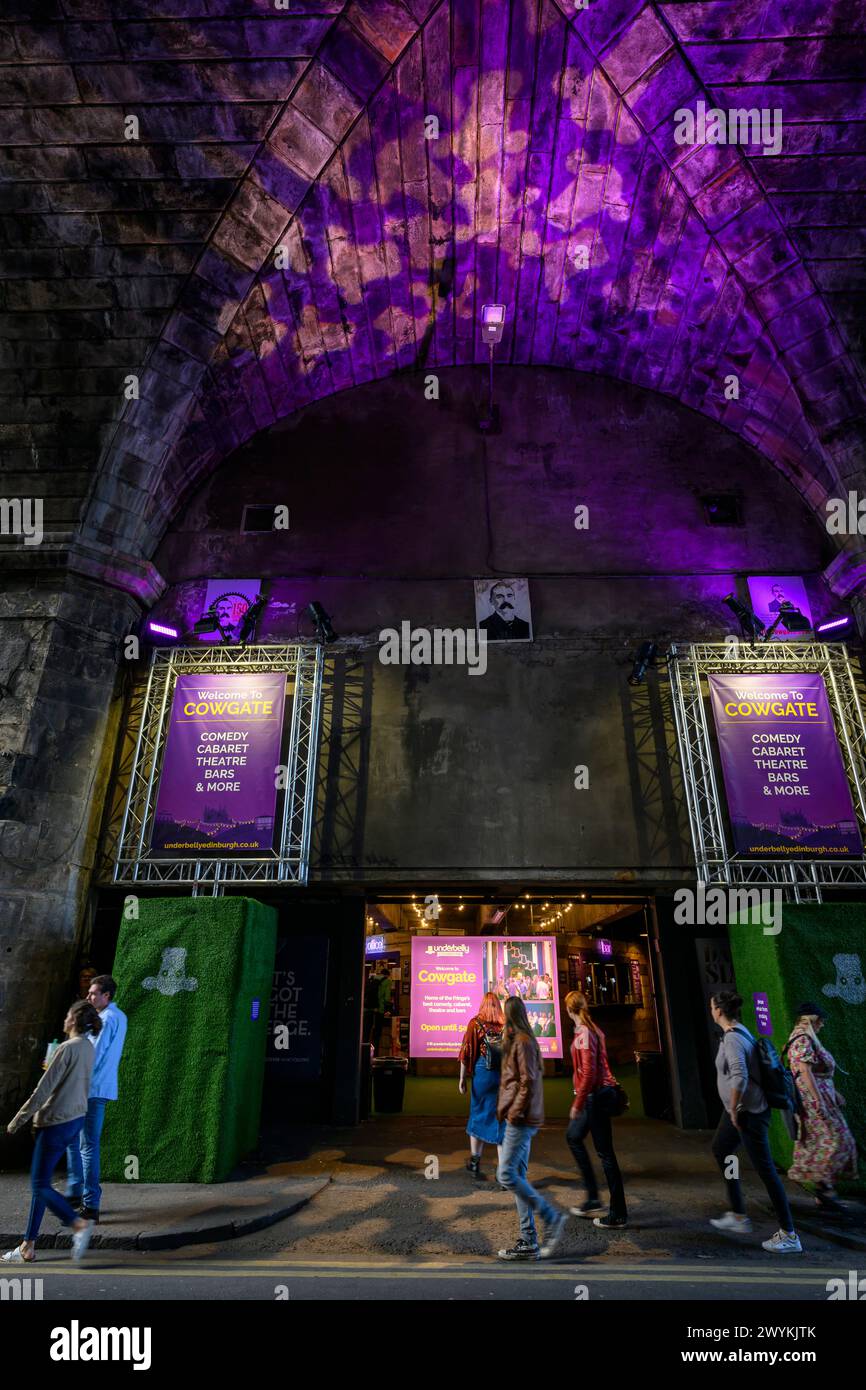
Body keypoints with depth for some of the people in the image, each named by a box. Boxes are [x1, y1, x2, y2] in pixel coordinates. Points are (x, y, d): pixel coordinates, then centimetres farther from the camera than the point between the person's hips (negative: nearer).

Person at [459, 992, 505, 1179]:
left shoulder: (475, 1023, -2)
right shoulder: (507, 1024, 0)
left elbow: (467, 1052, -4)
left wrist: (462, 1078, 1)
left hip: (482, 1074, -1)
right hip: (505, 1075, 1)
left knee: (478, 1116, 16)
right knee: (502, 1120, 9)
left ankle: (475, 1162, 26)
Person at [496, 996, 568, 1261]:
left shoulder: (523, 1042, -16)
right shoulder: (516, 1041, 13)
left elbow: (528, 1083, -20)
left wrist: (515, 1113, -15)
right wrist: (507, 1110, 17)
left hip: (521, 1120, -9)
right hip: (519, 1120, 9)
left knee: (506, 1176, -7)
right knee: (517, 1176, 11)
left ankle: (552, 1217, 1)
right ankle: (529, 1243, 17)